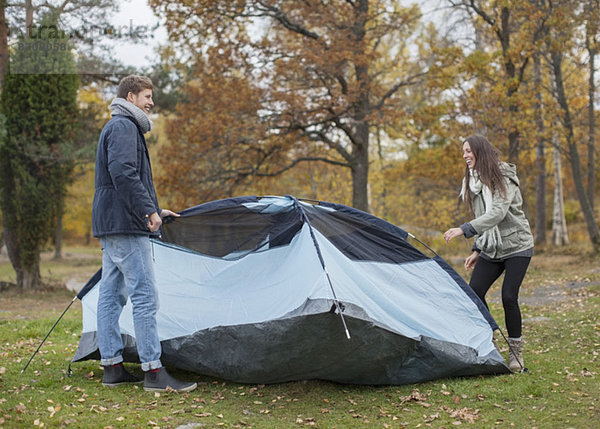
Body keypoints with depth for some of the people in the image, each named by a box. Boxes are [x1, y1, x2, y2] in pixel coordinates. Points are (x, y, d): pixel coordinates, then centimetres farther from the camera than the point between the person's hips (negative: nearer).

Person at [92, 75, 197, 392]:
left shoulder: (116, 127, 25)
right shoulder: (124, 127, -9)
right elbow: (123, 173, -23)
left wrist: (154, 210, 26)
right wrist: (148, 211, -21)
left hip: (109, 224, 11)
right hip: (125, 224, -11)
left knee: (111, 294, 10)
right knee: (145, 296, -11)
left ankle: (112, 368, 15)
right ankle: (154, 372, -10)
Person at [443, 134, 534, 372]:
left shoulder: (504, 178, -15)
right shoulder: (474, 181, 9)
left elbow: (497, 213, -28)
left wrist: (465, 229, -36)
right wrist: (478, 250, 13)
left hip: (516, 246, -7)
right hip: (491, 250, 7)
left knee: (508, 297, -15)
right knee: (474, 292, -9)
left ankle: (516, 352, 3)